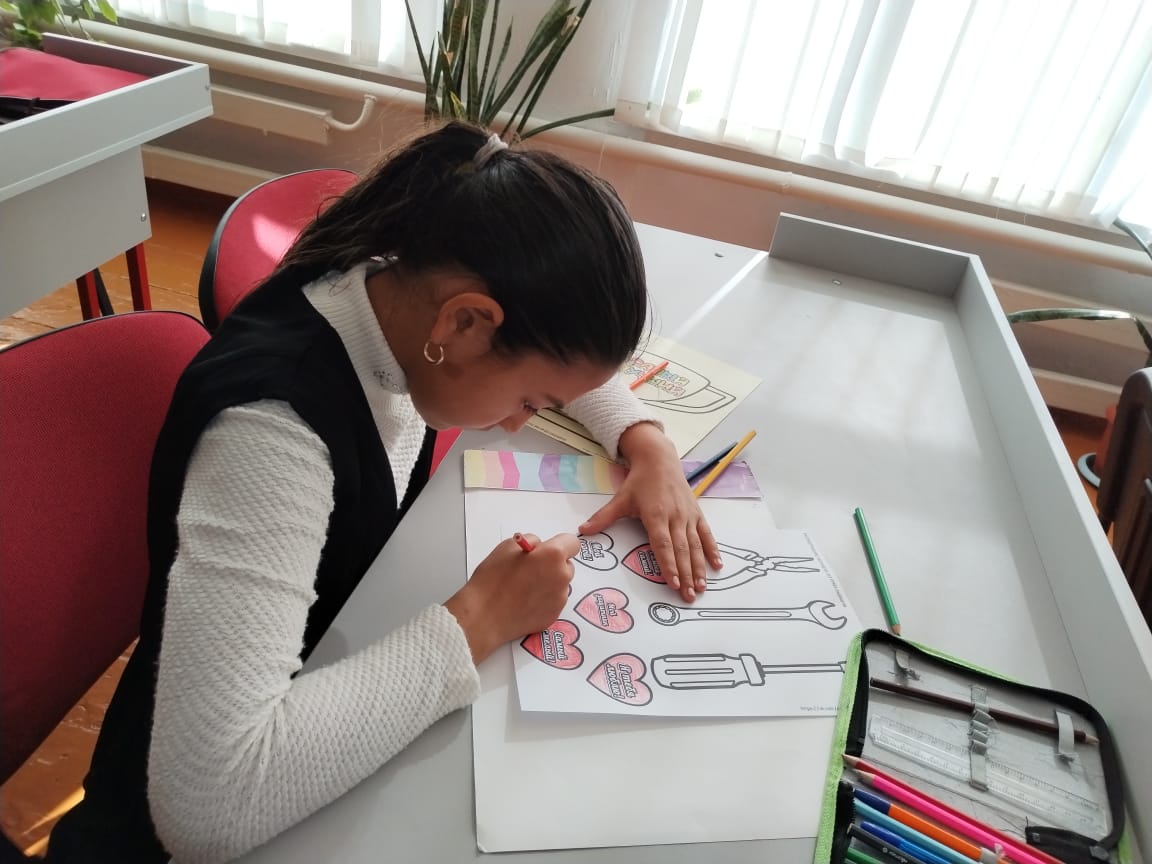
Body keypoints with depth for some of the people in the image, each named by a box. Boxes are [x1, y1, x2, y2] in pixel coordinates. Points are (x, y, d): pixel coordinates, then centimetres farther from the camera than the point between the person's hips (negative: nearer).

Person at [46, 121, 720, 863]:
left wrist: (649, 444, -10)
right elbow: (206, 804, -39)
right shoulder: (271, 425, -35)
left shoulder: (401, 291, -13)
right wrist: (479, 621, -32)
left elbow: (566, 338, 6)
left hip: (354, 667, 6)